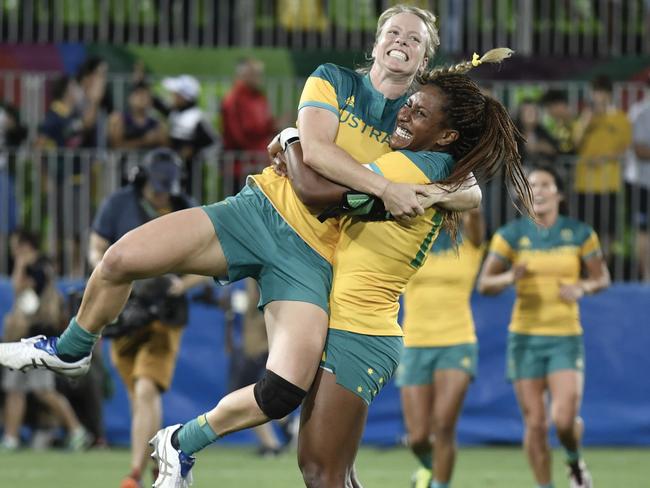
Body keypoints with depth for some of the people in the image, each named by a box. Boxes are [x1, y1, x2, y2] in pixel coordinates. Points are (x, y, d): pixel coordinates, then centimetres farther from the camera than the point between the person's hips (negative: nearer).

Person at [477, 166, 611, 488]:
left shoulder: (579, 234, 0)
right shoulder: (511, 235, -1)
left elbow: (602, 278, 10)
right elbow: (484, 284, 1)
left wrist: (583, 287, -13)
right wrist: (510, 277, -21)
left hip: (566, 339, -1)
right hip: (525, 337, 1)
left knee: (564, 419, -15)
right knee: (535, 423, -2)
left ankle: (575, 462, 19)